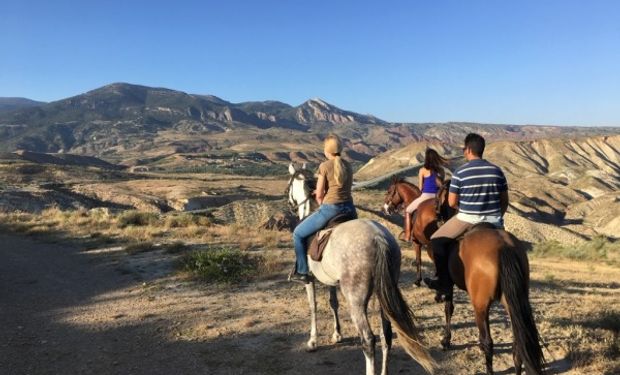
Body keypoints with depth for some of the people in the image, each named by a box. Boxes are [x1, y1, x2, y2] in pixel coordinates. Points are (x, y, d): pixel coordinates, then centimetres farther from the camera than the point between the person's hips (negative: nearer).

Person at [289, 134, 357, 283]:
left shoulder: (324, 166, -7)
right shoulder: (348, 165, 10)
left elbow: (319, 195, -6)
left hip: (330, 209, -6)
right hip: (349, 208, 6)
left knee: (298, 234, 12)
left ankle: (301, 272, 14)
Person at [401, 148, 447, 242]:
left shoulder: (423, 170, -7)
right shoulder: (441, 170, 4)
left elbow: (420, 187, -2)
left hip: (425, 196, -4)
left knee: (408, 211, 16)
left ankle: (407, 236, 11)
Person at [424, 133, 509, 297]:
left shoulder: (460, 173, -8)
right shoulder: (497, 171, 4)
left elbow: (452, 202, -5)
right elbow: (504, 201, 8)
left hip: (467, 220, -4)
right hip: (493, 221, 4)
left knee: (437, 240, 12)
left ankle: (444, 283, 11)